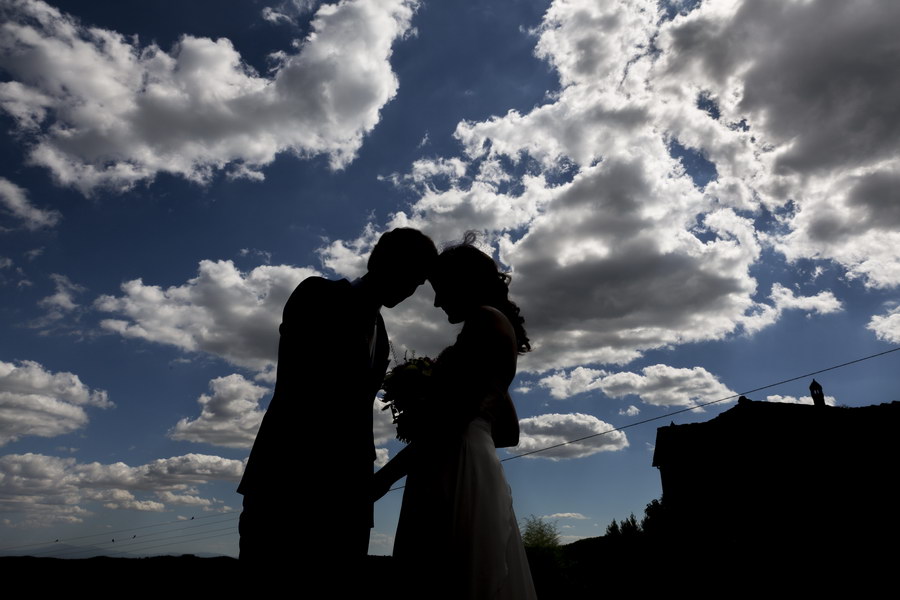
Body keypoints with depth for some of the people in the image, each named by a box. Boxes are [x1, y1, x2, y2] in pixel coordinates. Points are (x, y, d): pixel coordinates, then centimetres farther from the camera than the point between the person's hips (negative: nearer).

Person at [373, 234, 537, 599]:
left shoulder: (485, 319, -3)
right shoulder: (493, 327, 25)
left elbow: (455, 414, -16)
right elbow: (509, 432, 27)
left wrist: (385, 476, -10)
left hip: (458, 474, -10)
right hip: (473, 473, 10)